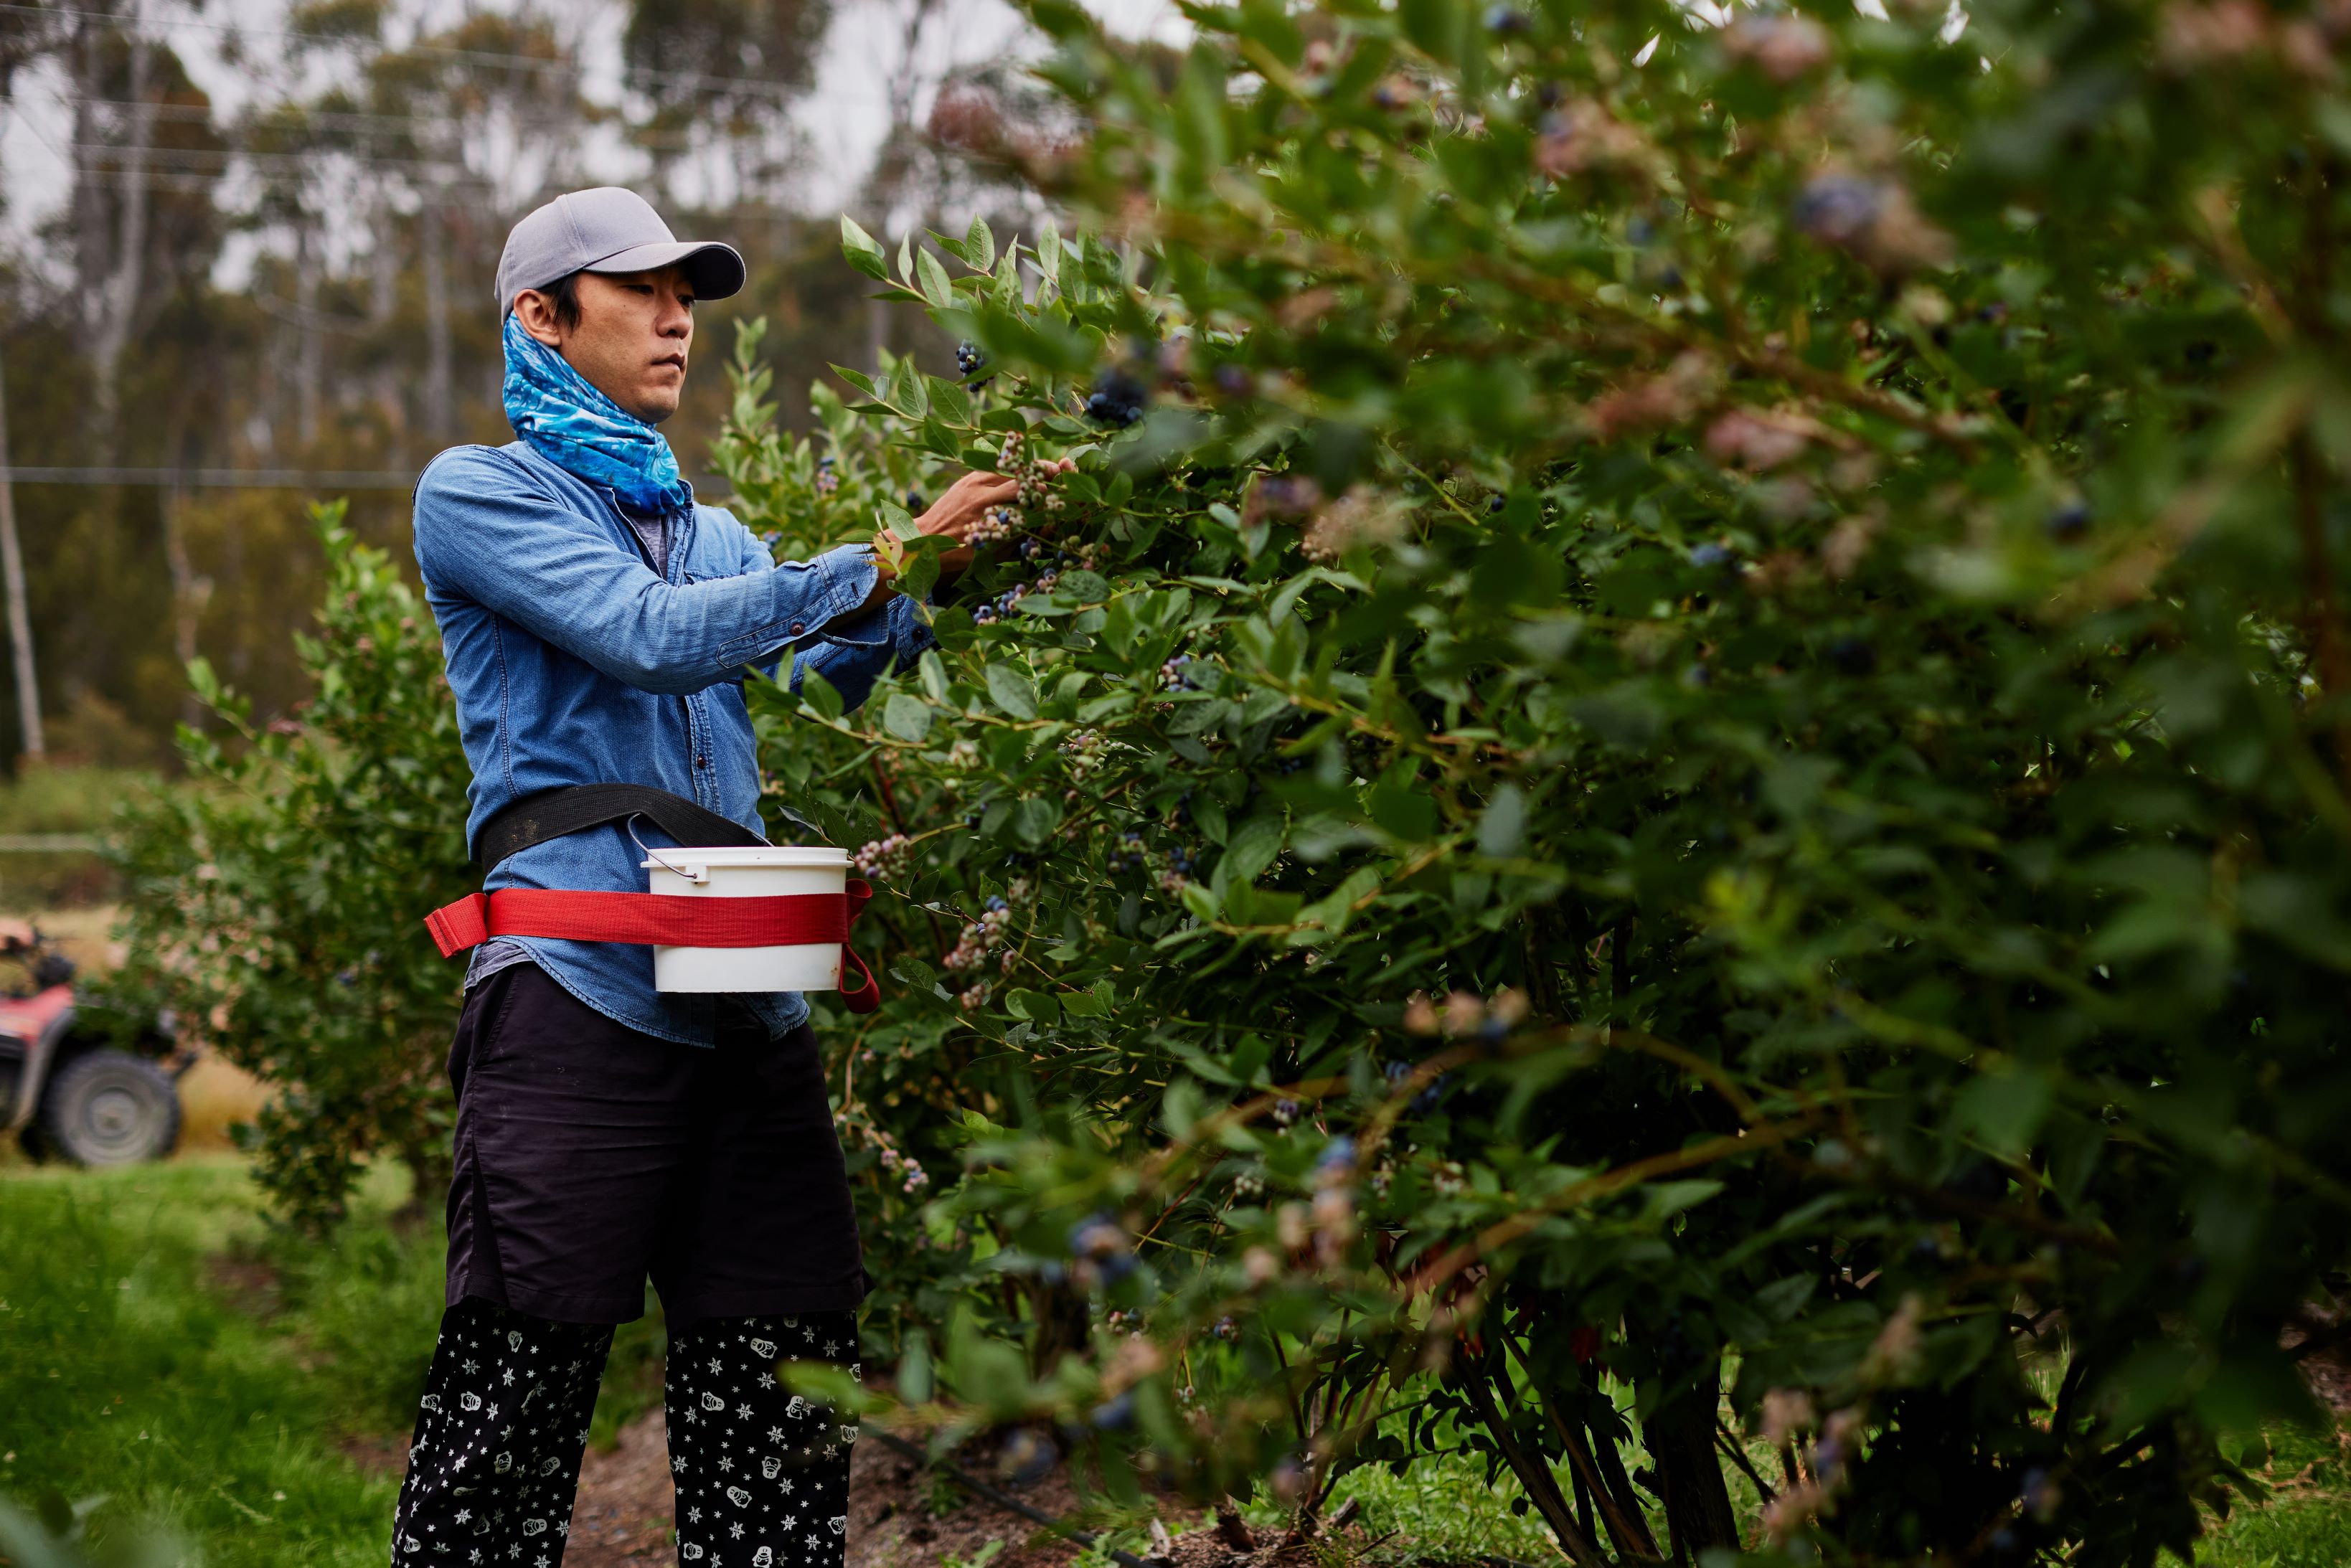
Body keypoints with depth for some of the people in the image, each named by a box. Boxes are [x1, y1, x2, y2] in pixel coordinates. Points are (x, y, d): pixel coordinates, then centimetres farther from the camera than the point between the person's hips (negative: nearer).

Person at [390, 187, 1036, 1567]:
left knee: (784, 1407, 2)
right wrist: (890, 556, -14)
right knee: (514, 1411, -6)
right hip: (579, 982, -6)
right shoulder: (480, 494, 5)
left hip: (746, 999, 6)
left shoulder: (708, 530, 25)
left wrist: (967, 568, -5)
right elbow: (653, 636, -11)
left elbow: (829, 667, 11)